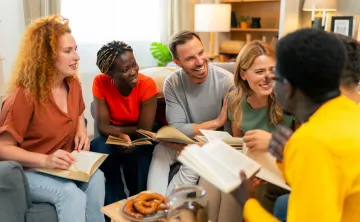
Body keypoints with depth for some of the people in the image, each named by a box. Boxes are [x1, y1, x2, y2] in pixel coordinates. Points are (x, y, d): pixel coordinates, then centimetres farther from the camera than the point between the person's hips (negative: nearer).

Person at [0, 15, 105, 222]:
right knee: (72, 195, -32)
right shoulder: (25, 95, -21)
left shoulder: (73, 84, 0)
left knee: (97, 178, -25)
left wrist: (82, 130, -1)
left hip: (64, 166, 6)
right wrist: (45, 161, -31)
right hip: (29, 171, -6)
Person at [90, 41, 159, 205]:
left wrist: (114, 128, -17)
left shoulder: (147, 84, -22)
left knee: (139, 153, -33)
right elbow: (102, 126, -19)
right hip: (114, 138, 2)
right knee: (99, 148, -29)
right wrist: (122, 136, -38)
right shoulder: (101, 83, -17)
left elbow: (144, 130, -21)